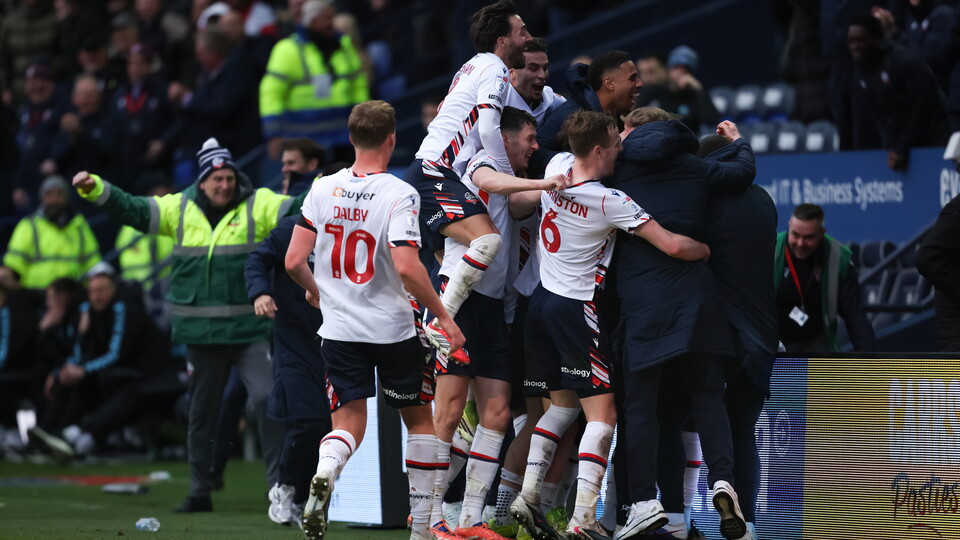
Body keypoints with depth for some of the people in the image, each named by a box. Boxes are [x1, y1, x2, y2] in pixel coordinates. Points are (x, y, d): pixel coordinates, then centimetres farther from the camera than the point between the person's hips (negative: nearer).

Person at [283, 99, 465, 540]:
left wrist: (314, 290, 20)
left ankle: (324, 475, -25)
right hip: (393, 329, -3)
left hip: (339, 328, 3)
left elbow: (293, 261, -1)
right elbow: (407, 268, -23)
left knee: (348, 422, 9)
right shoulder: (400, 195, -14)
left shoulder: (323, 189, -1)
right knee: (419, 419, 15)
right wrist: (444, 317, -12)